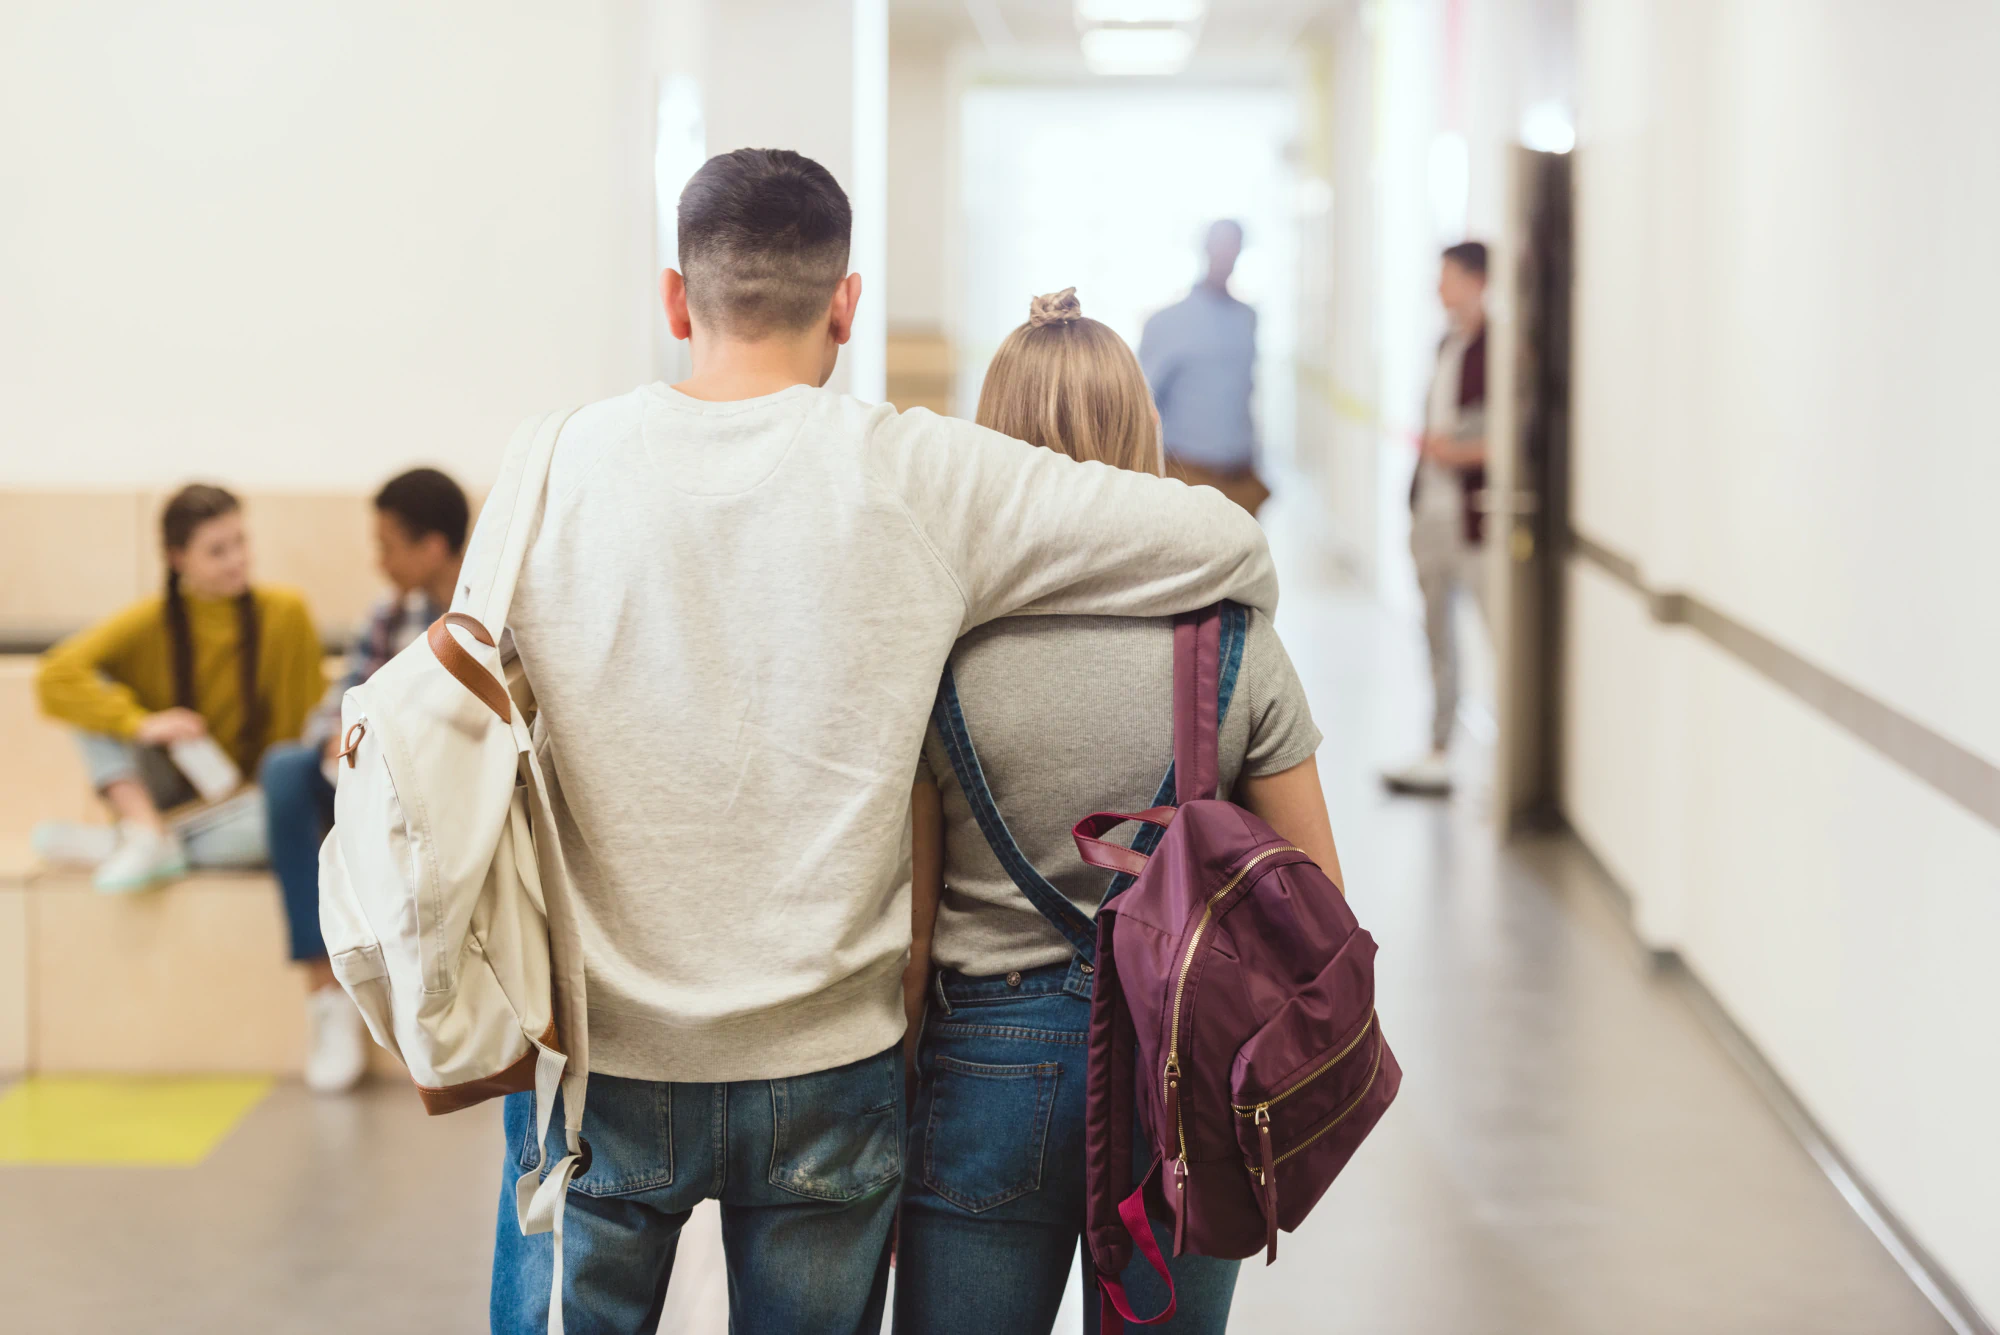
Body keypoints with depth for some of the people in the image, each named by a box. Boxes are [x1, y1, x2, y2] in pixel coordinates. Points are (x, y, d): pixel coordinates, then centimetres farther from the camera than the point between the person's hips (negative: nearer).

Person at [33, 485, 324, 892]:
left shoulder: (285, 612, -7)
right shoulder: (150, 622, -7)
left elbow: (306, 719, -1)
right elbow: (56, 677, -20)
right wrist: (139, 724, -32)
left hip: (245, 799, -1)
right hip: (169, 793, 1)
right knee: (92, 691, -15)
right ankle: (144, 830, -32)